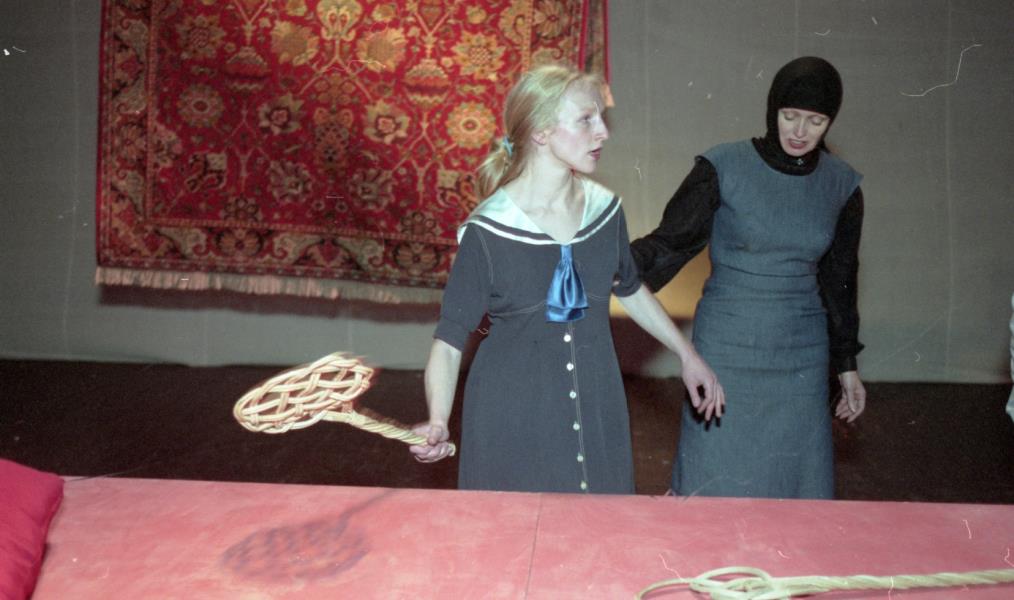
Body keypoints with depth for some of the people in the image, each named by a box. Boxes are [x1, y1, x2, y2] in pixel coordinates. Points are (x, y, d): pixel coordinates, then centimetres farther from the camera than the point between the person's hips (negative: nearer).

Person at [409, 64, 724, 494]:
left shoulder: (605, 209, -2)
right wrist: (437, 424, -27)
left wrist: (687, 354, 21)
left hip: (596, 411, 4)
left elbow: (630, 289, 16)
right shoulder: (488, 231, -16)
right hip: (513, 423, -4)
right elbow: (449, 338, -13)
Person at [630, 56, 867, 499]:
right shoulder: (723, 168, -8)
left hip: (802, 357, 3)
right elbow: (672, 240, -10)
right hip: (727, 350, -3)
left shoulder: (841, 186, 3)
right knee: (715, 479, 3)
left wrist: (847, 364, 14)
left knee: (795, 479, 9)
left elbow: (838, 279, 11)